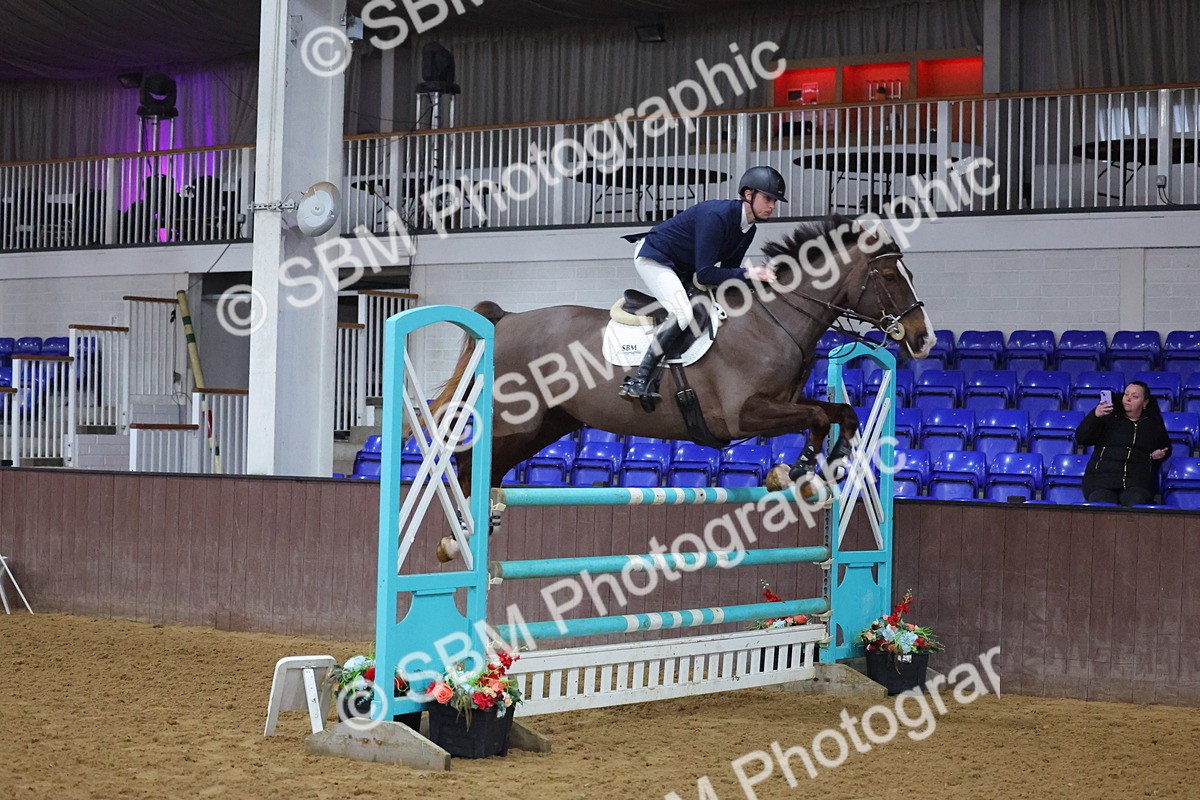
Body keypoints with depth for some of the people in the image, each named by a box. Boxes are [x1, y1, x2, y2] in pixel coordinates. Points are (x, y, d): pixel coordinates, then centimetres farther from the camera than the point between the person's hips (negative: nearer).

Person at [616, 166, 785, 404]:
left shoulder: (749, 229, -2)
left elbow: (727, 269, 4)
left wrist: (758, 276, -12)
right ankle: (637, 381, -29)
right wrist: (747, 273, -34)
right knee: (683, 314, -29)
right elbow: (704, 274, -32)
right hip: (653, 257, -10)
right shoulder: (716, 216, -30)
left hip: (682, 269, 11)